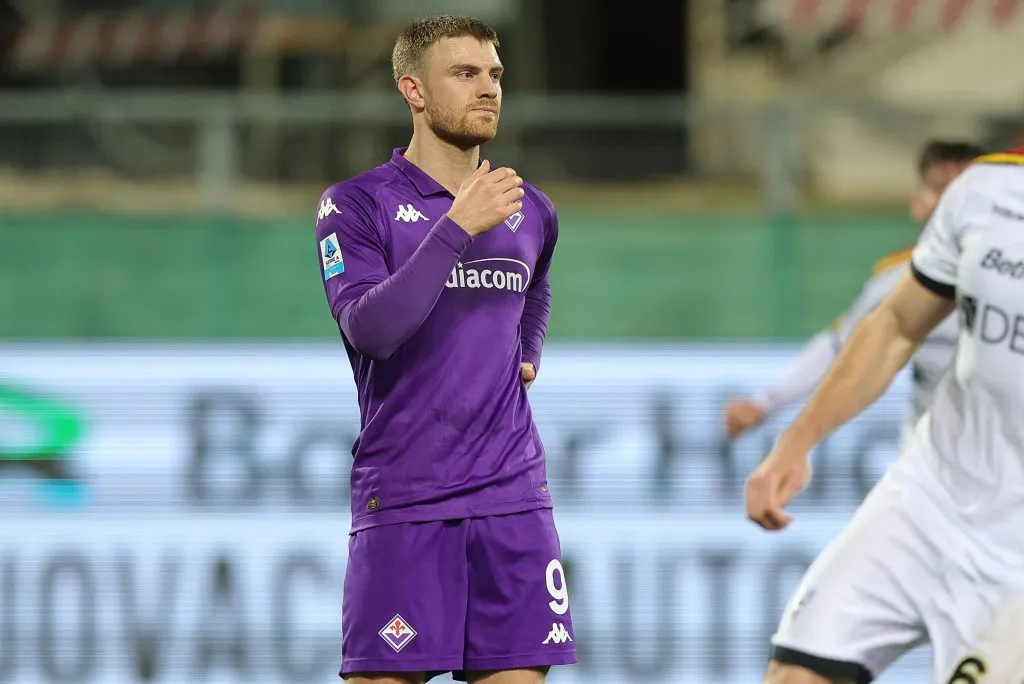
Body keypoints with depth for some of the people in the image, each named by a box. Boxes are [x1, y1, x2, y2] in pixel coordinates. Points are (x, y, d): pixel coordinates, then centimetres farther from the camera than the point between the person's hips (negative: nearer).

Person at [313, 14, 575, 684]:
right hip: (402, 502, -4)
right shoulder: (356, 204, -3)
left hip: (512, 496, 4)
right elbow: (368, 328, -19)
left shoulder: (532, 212, 13)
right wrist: (457, 226, -22)